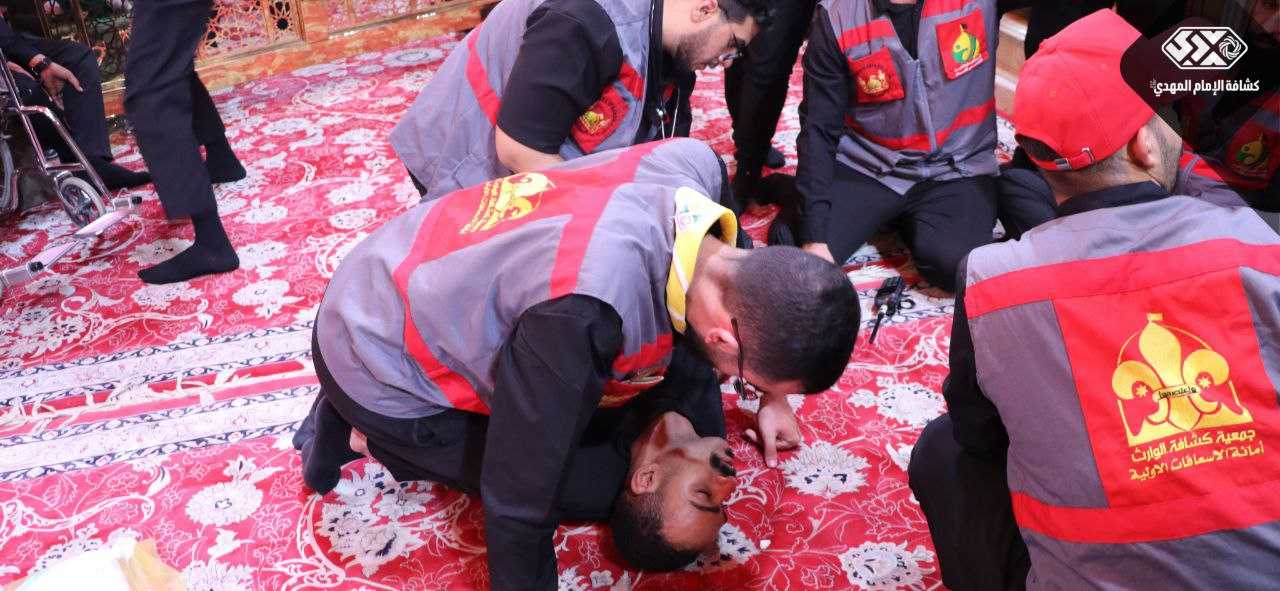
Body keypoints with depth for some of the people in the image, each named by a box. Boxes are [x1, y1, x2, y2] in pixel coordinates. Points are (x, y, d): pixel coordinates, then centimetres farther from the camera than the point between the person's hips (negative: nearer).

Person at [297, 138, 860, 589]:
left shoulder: (693, 165, -19)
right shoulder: (584, 309, -43)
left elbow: (744, 276, 4)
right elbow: (519, 495, -29)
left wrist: (770, 396, 12)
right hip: (378, 360, -7)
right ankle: (358, 423, 10)